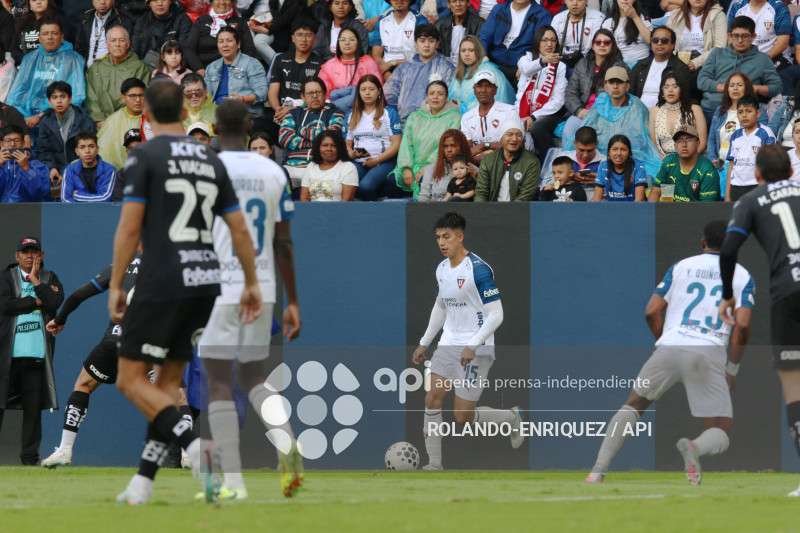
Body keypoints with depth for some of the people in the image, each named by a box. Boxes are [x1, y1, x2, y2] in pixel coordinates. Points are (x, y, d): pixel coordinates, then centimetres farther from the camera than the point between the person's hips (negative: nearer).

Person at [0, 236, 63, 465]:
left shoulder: (49, 278, 14)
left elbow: (55, 302, -5)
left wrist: (35, 280, -3)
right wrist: (38, 301, -5)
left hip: (37, 352, 2)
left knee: (34, 403, 1)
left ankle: (30, 453, 7)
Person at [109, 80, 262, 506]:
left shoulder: (145, 156, -4)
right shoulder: (211, 161, 13)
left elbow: (129, 227, -10)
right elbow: (240, 230, 12)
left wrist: (116, 286, -4)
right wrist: (252, 284, 21)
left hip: (162, 283, -6)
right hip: (206, 284, 6)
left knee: (131, 379, 0)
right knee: (167, 381, 12)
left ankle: (196, 447, -21)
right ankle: (142, 483, 9)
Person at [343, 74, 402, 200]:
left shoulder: (389, 113, 9)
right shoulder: (351, 116, 21)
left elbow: (396, 144, 2)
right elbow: (347, 144, 21)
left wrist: (377, 160, -10)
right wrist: (351, 154, -4)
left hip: (384, 162, -3)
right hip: (358, 162, 3)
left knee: (365, 186, -33)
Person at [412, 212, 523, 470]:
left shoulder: (478, 270, -18)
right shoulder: (442, 269, 7)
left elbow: (496, 315, -19)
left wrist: (473, 346, -26)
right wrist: (424, 343, 21)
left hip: (475, 349, -7)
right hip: (449, 344, 7)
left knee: (463, 416, -5)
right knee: (432, 399, -6)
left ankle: (512, 417, 21)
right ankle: (434, 464, 2)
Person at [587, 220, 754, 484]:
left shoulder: (681, 266, 16)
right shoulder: (742, 276, 11)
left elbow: (651, 312, 10)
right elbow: (742, 325, -1)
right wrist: (732, 371, 8)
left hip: (670, 347, 2)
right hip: (709, 354, -2)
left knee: (633, 406, 24)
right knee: (721, 436, 6)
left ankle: (599, 469, 5)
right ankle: (694, 447, -32)